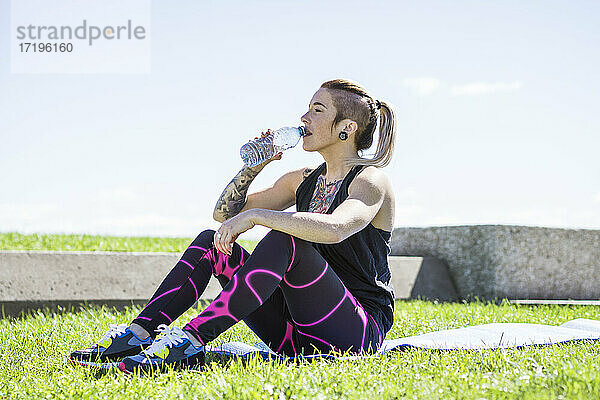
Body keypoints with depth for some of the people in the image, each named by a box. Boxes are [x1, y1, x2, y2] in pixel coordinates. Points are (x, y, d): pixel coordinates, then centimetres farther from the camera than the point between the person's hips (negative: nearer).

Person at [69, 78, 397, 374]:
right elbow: (225, 212, 16)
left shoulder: (370, 181, -8)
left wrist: (254, 215, -30)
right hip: (296, 334, 7)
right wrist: (255, 165, 2)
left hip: (359, 332, -7)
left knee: (284, 239, -32)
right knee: (210, 241, -4)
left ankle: (190, 340, -37)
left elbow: (334, 229, -33)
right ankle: (139, 333, -17)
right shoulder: (304, 180, 15)